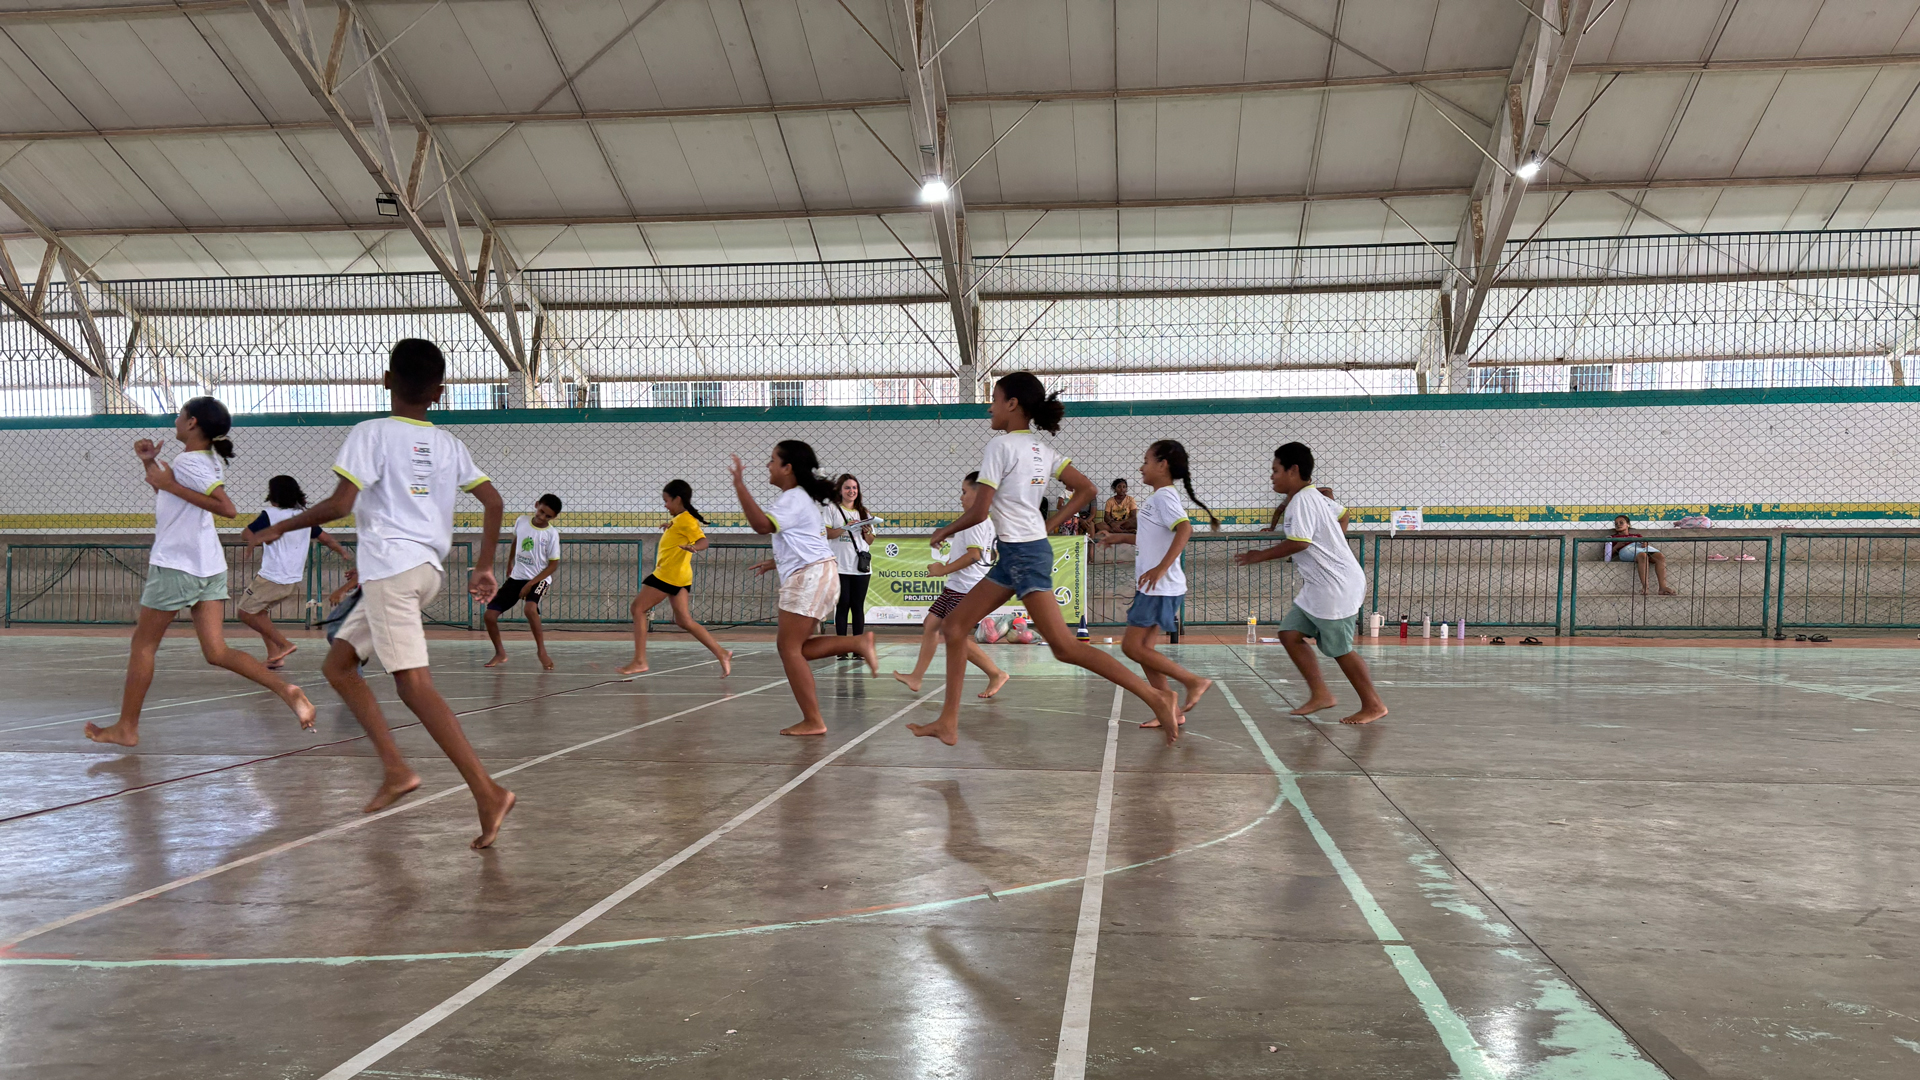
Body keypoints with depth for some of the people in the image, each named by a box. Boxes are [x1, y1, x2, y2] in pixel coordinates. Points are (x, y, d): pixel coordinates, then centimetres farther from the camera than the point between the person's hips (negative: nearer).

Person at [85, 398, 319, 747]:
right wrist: (150, 463, 16)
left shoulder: (189, 462, -14)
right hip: (209, 566, 8)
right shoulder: (204, 460, 14)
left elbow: (228, 509, -25)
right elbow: (167, 493, 29)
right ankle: (286, 690, -16)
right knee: (216, 652, 1)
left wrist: (171, 484, -20)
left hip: (175, 566, -8)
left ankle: (126, 728, 17)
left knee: (143, 644, 8)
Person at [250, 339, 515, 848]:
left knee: (414, 684, -12)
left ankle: (488, 793, -21)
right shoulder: (448, 443, 13)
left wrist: (280, 528, 4)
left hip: (391, 566, -7)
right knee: (338, 663, 18)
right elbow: (494, 502, 10)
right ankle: (395, 768, 8)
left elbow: (339, 504, -11)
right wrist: (484, 568, 17)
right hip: (427, 567, 7)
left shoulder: (372, 433, -4)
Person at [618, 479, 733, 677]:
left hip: (669, 575, -10)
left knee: (638, 608, -1)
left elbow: (703, 541, -26)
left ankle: (640, 661, -1)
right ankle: (721, 654, 1)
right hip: (679, 577, 10)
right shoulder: (678, 519, 17)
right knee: (684, 621, 7)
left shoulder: (686, 520, -13)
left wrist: (693, 547, -46)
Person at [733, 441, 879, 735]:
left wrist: (740, 486, -24)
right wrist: (776, 562, 29)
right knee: (796, 647, 10)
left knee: (789, 647, -7)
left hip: (810, 575, -10)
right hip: (814, 576, 10)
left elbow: (762, 525, -26)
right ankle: (858, 642, 2)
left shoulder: (793, 498, -10)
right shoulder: (801, 498, 23)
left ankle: (813, 721, -6)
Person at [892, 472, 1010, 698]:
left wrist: (945, 569, -16)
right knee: (930, 624, 10)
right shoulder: (985, 520, 16)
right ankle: (916, 677, 15)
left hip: (966, 588, -11)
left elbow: (974, 554, -24)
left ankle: (996, 674, -2)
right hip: (956, 586, 11)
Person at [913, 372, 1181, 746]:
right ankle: (948, 724, 13)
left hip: (1023, 554, -10)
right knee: (954, 628, 10)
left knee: (1065, 647, -11)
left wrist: (946, 530, 3)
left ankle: (1156, 697, -9)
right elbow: (1086, 490, 10)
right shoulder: (1042, 448, 11)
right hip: (1014, 555, 10)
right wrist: (1049, 525, 11)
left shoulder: (1000, 445, -13)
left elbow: (979, 512, -15)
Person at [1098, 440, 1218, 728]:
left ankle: (1194, 681, -5)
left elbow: (1185, 529, -30)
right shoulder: (1158, 497, 17)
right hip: (1153, 588, 10)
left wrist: (1161, 568, -34)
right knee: (1142, 648, 10)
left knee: (1132, 646, -9)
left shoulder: (1164, 496, -13)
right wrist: (1122, 537, 30)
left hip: (1160, 587, -10)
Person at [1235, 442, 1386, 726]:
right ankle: (1320, 694, 10)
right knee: (1290, 634, 6)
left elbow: (1299, 543, -25)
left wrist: (1260, 555, -15)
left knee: (1339, 648, -2)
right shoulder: (1317, 497, 14)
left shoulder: (1302, 500, -17)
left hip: (1336, 586, -10)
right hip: (1316, 586, 10)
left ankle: (1374, 705, 11)